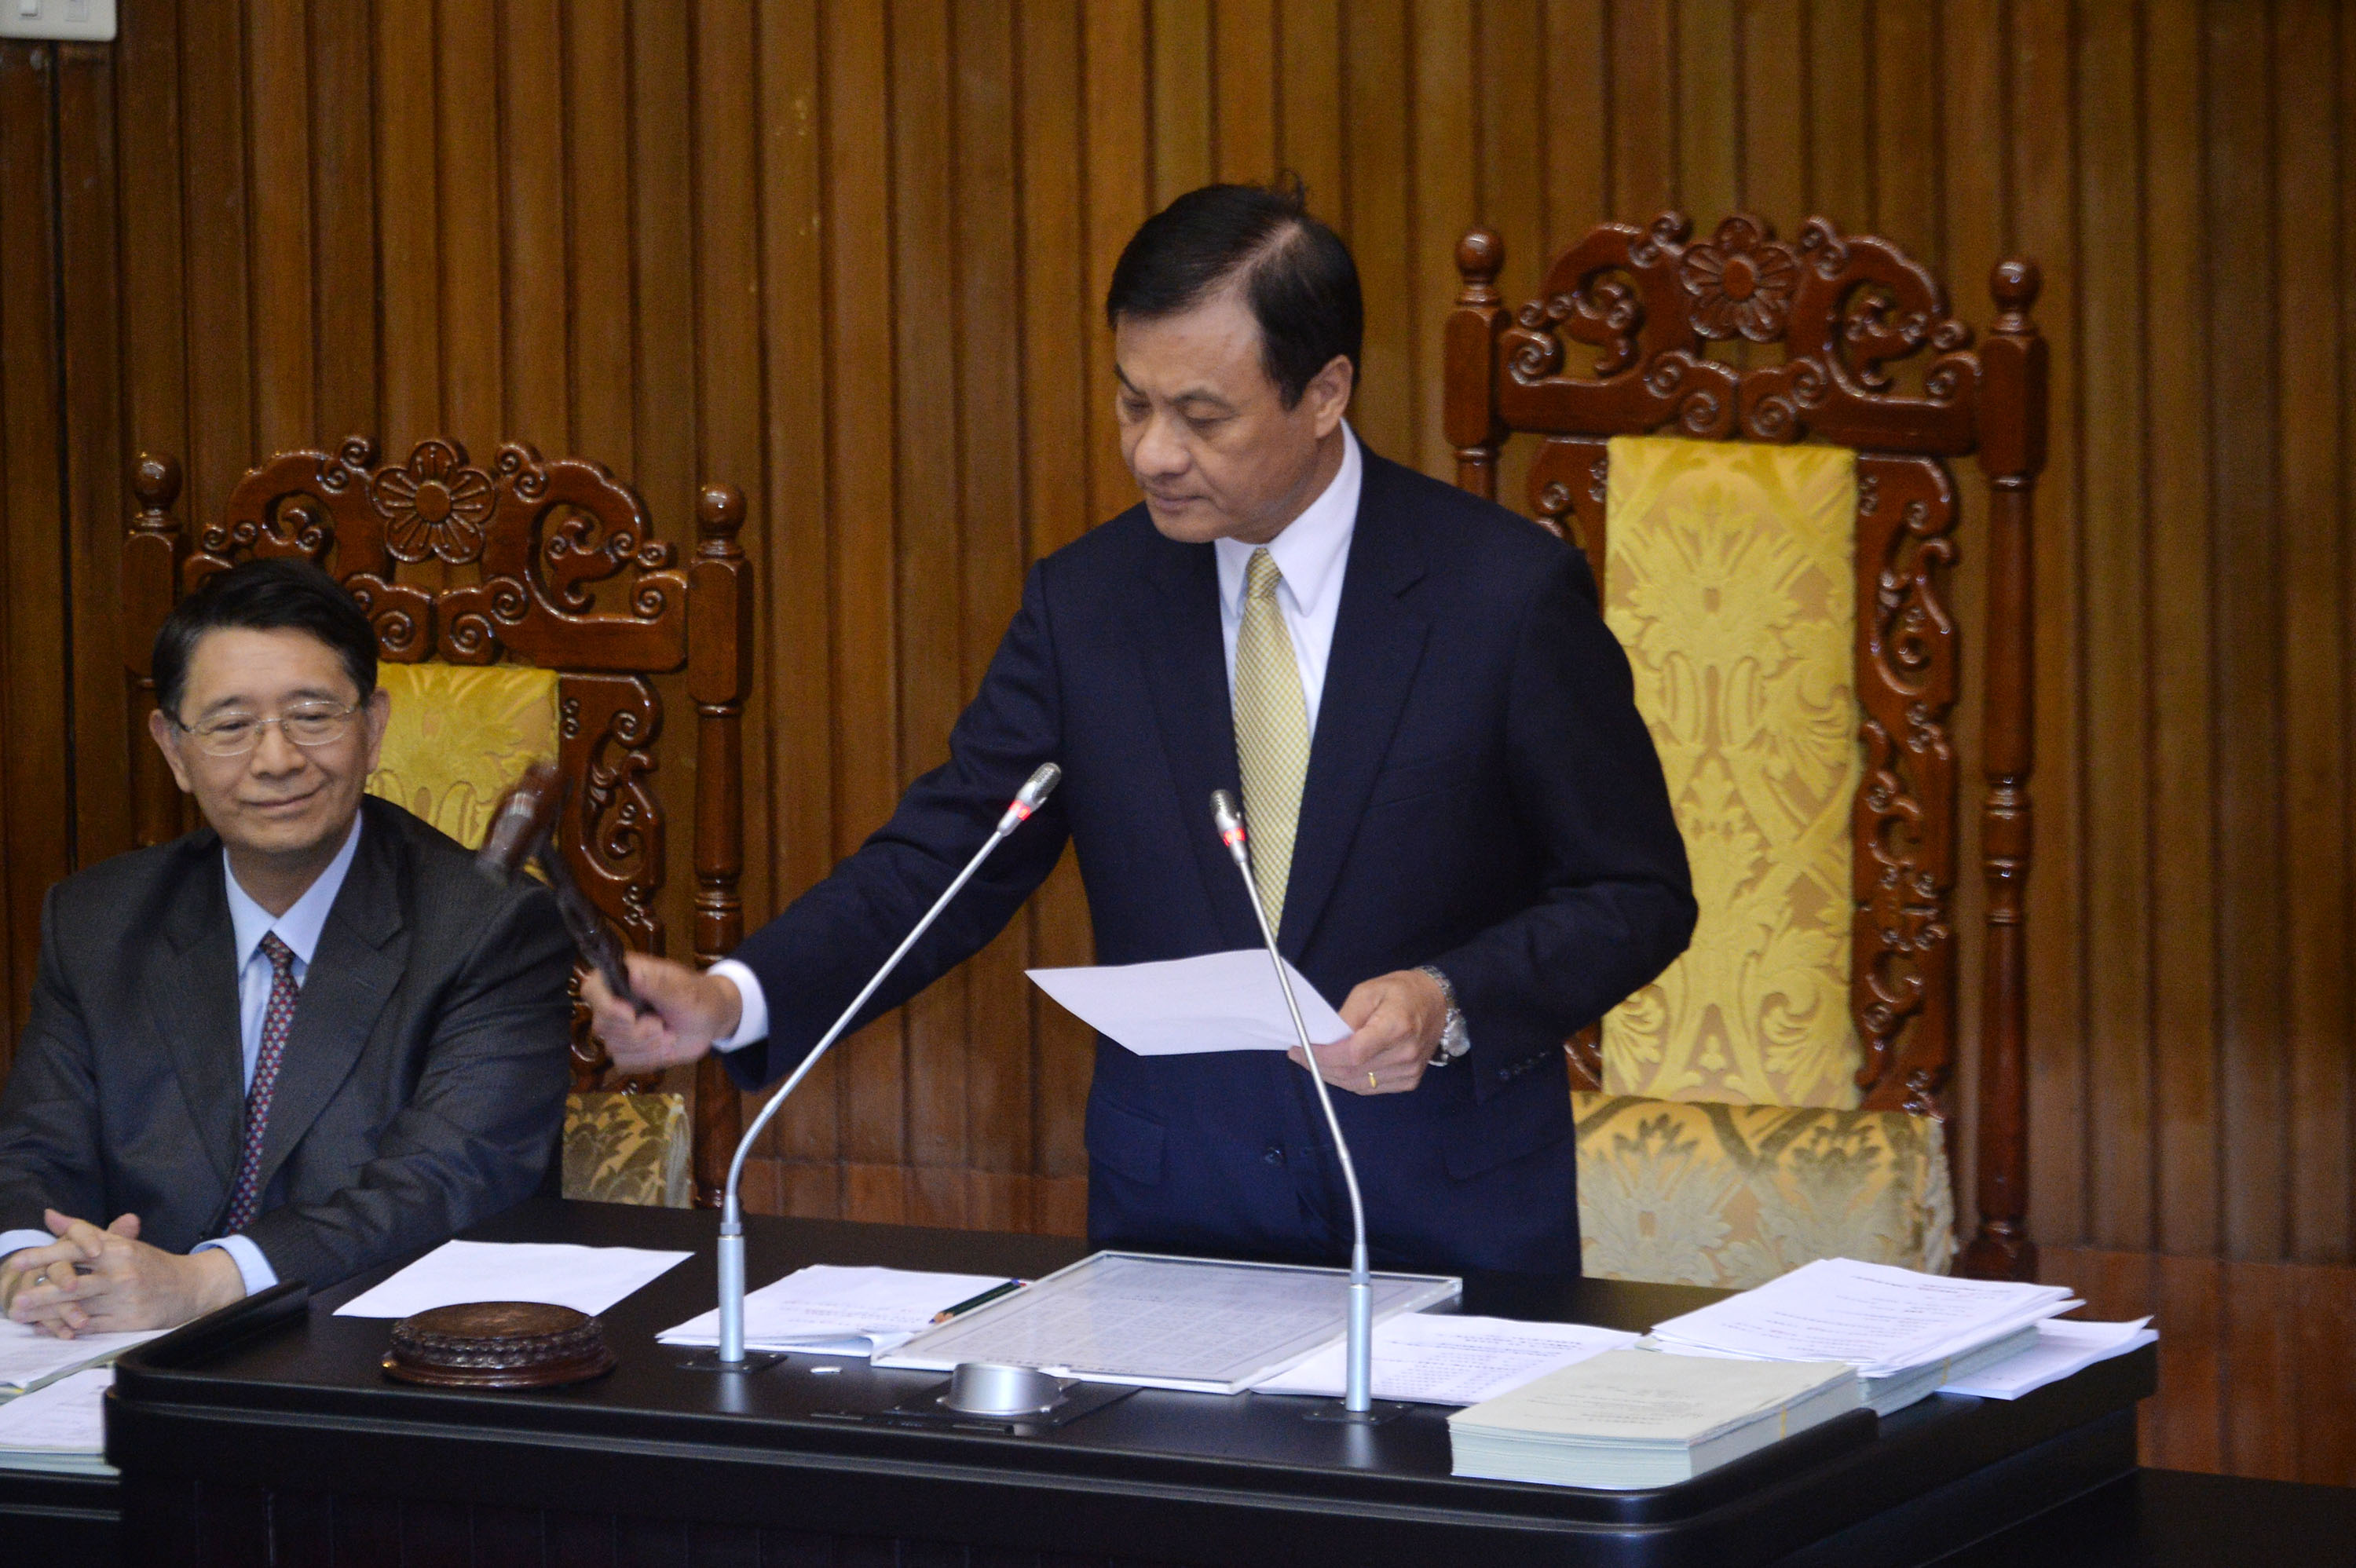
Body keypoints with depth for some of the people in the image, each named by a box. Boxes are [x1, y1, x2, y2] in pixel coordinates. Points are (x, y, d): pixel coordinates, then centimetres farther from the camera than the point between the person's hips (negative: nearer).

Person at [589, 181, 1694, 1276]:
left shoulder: (1508, 592, -5)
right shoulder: (1085, 603, 5)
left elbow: (1637, 895, 0)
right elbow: (939, 863, 4)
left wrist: (1450, 1007, -18)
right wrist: (731, 1001, -13)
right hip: (1171, 1222, 3)